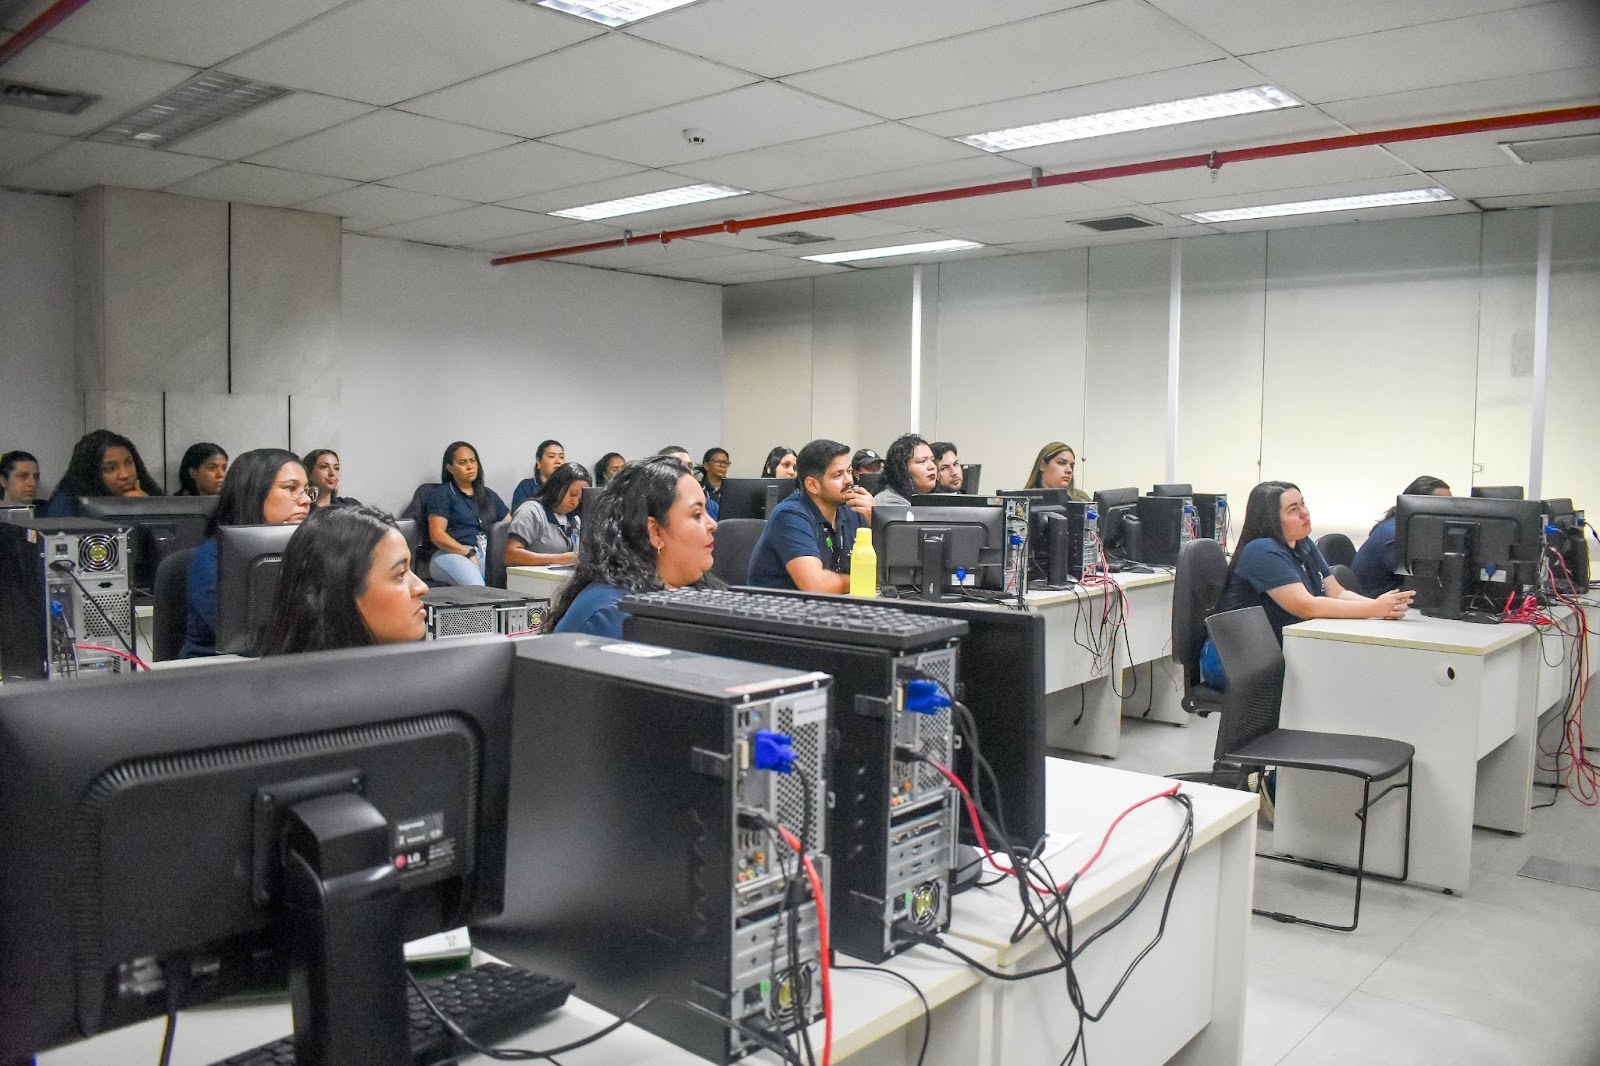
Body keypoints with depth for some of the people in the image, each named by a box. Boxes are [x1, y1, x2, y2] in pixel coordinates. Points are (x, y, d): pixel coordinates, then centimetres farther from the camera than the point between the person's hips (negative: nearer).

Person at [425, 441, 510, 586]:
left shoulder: (488, 495, 27)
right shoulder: (442, 494, 11)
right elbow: (437, 535, -2)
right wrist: (469, 553, -14)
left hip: (488, 555, 5)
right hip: (451, 554, -5)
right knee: (475, 587, -40)